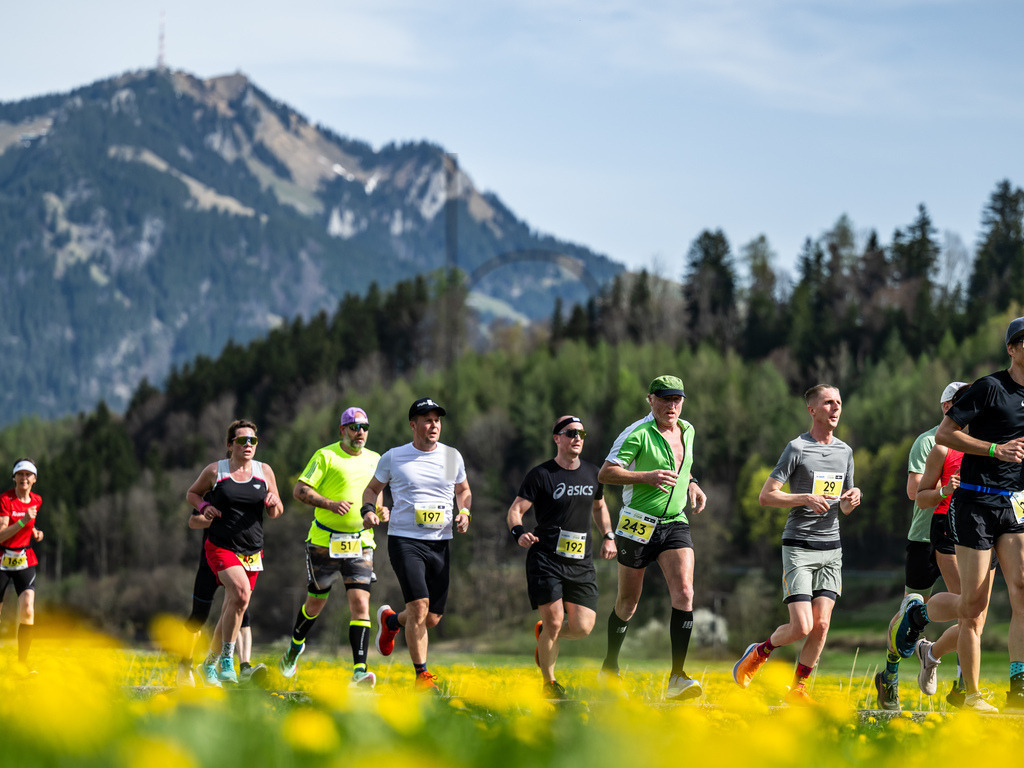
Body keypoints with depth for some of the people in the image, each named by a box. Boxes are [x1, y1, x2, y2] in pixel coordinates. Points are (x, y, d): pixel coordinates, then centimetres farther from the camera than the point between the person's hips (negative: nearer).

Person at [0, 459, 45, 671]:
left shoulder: (37, 501, 4)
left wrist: (36, 532, 6)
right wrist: (23, 521, -31)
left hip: (25, 560, 3)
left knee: (27, 610, -15)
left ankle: (22, 663, -10)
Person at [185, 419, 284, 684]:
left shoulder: (264, 471, 7)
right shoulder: (214, 471, 0)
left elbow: (276, 513, 13)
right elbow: (192, 493, 15)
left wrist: (273, 502, -10)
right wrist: (203, 507, -6)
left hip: (252, 551, 4)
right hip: (221, 547, -4)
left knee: (231, 611, 9)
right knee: (240, 592, -28)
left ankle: (211, 662, 28)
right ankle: (227, 658, -18)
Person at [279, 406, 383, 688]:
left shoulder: (375, 460, 10)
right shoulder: (326, 456, -5)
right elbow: (299, 490, -10)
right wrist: (330, 504, -24)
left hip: (360, 543, 3)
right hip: (324, 541, -2)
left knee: (360, 602, -14)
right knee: (316, 602, 11)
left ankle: (359, 671, -20)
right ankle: (295, 647, 41)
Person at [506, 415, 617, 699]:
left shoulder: (592, 473, 12)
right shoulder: (541, 475, -4)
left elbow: (599, 506, 30)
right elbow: (515, 510, -6)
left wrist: (608, 536, 15)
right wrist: (519, 533, -27)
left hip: (581, 563, 5)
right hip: (546, 559, -5)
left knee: (583, 627, -5)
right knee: (554, 621, -12)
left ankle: (544, 634, 29)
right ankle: (549, 684, 8)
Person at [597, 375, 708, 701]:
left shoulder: (687, 430, 10)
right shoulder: (638, 433, -12)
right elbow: (605, 473, -15)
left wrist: (691, 485, 10)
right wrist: (648, 476, -25)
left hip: (675, 524, 5)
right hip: (638, 525, -5)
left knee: (684, 592, -15)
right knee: (628, 601, 6)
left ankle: (676, 677, -16)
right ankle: (609, 668, 28)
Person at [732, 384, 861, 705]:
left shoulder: (845, 451, 13)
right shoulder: (797, 448, -5)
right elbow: (765, 496, -8)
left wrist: (851, 500, -1)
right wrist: (805, 499, -19)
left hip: (831, 549, 5)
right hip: (798, 547, -5)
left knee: (821, 625, -4)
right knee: (802, 627, -12)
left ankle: (798, 688, 9)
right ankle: (759, 652, 16)